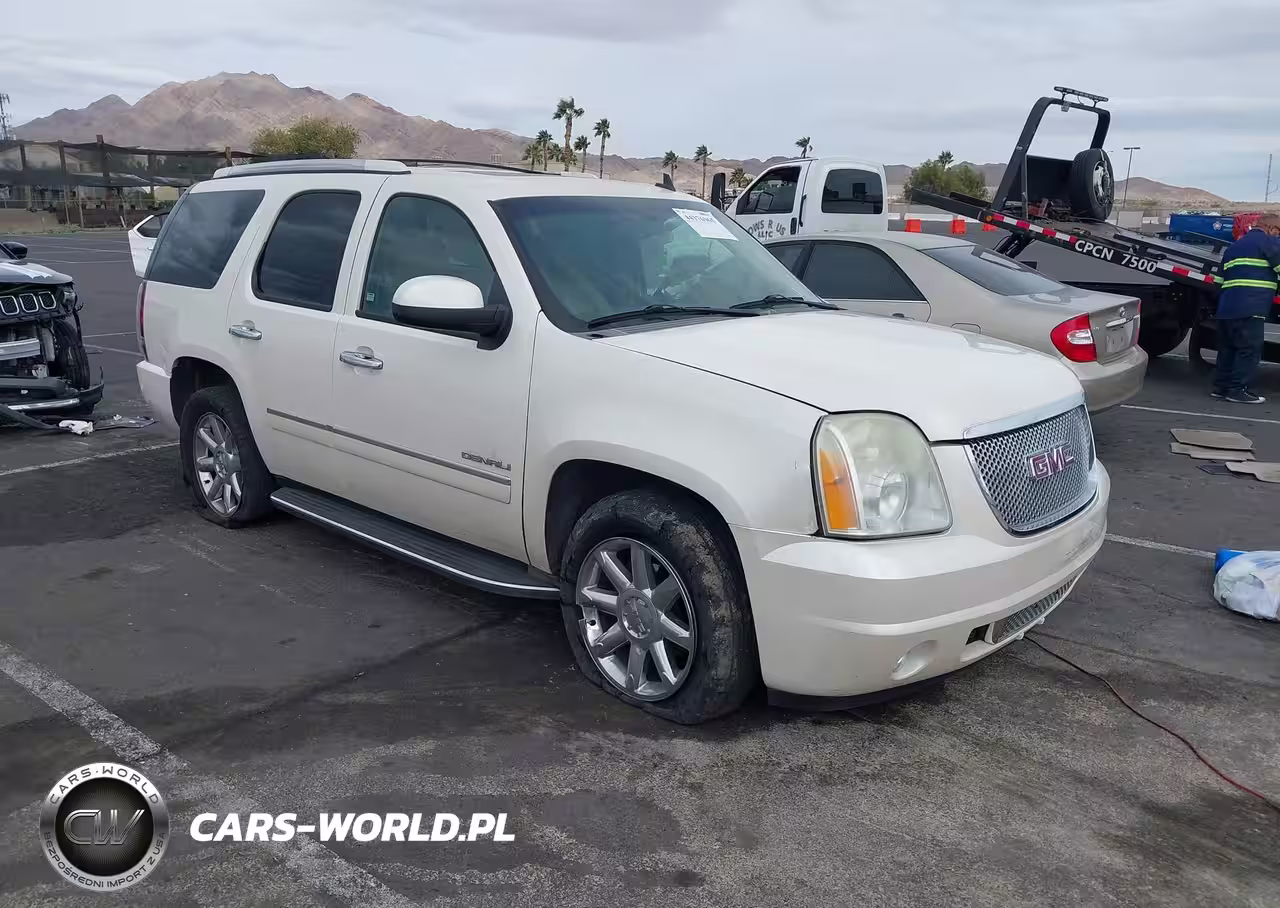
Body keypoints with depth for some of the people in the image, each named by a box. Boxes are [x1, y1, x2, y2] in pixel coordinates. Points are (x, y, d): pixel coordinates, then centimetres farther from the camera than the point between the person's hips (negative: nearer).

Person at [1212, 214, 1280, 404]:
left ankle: (1221, 386, 15)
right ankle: (1238, 390, -7)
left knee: (1228, 348, 13)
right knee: (1249, 349, -6)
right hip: (1249, 309, -9)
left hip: (1226, 307, 9)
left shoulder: (1233, 247, 26)